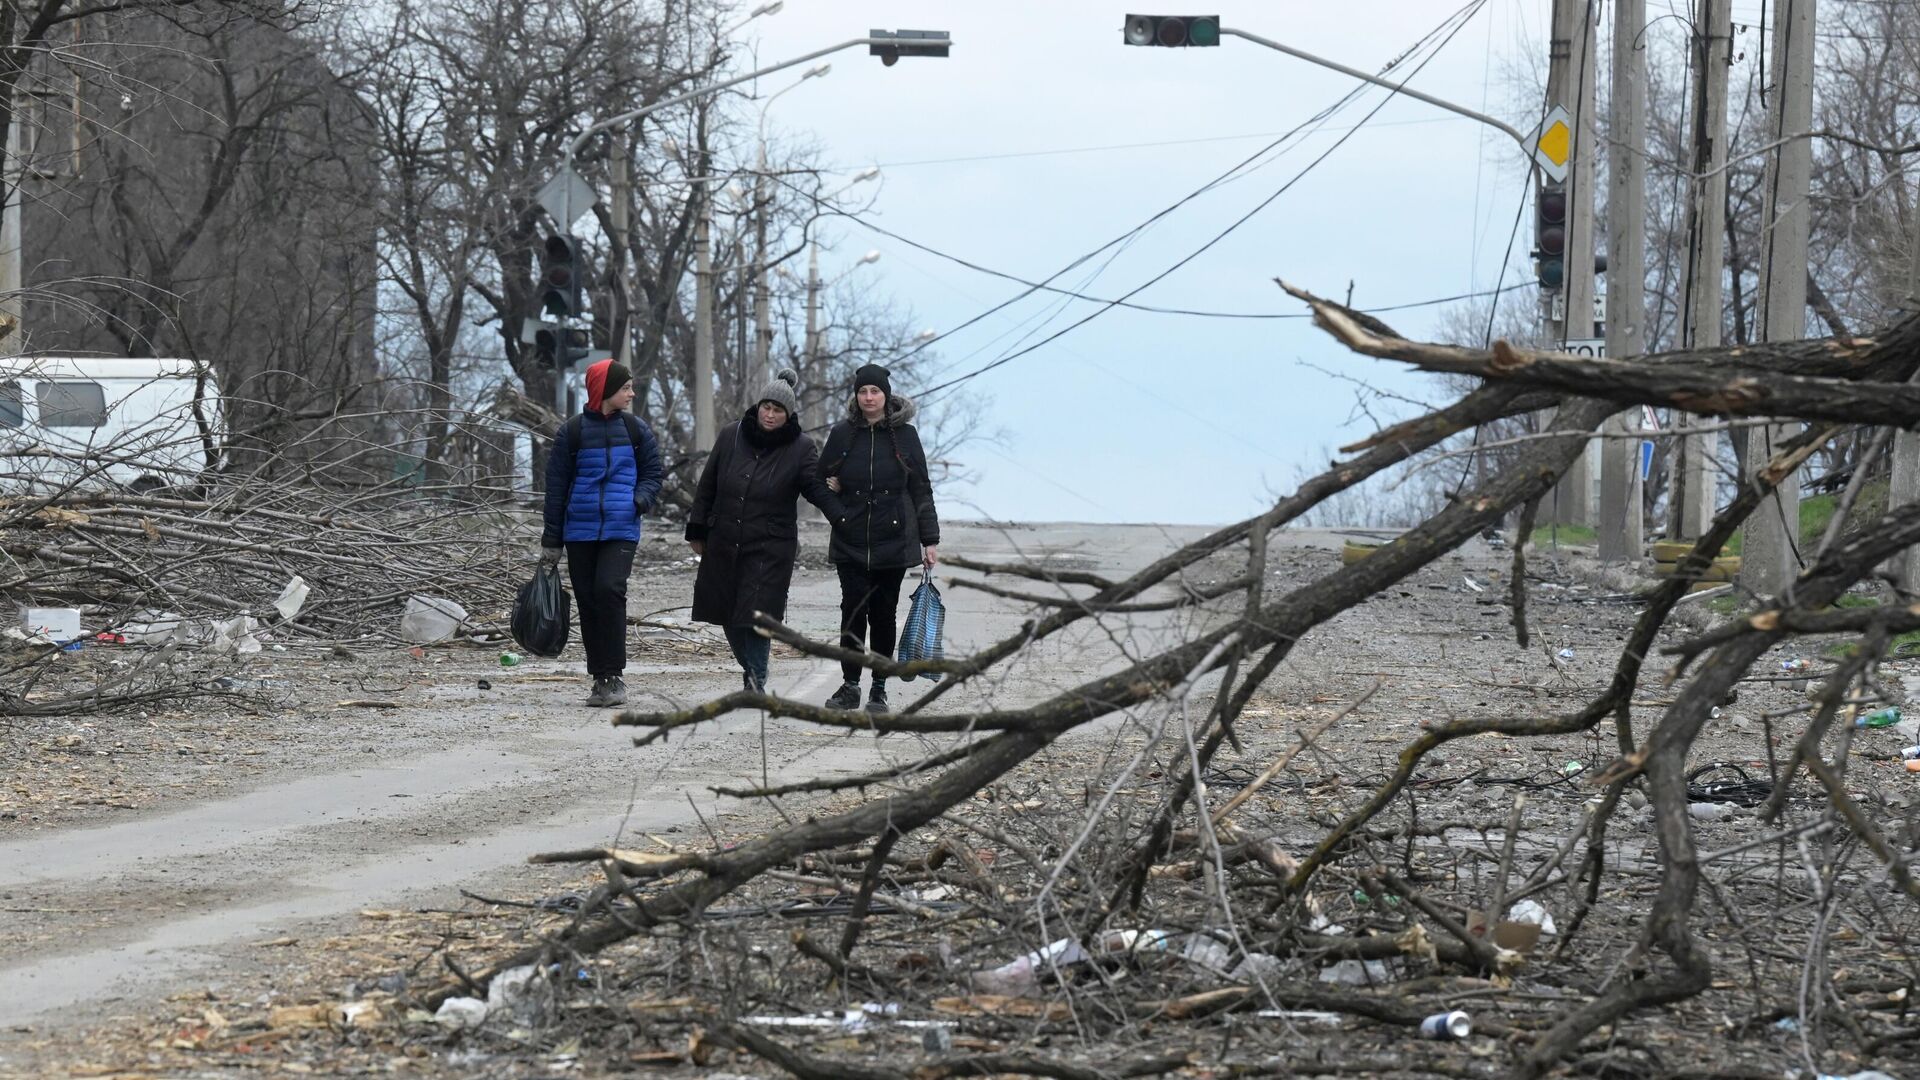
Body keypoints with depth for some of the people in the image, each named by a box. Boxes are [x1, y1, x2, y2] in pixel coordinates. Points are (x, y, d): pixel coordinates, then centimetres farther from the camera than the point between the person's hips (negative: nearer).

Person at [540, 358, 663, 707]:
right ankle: (601, 678, 10)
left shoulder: (636, 430, 8)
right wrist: (551, 540, 5)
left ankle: (613, 675, -14)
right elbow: (556, 487, 6)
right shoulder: (571, 432, 3)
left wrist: (641, 499, -8)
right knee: (587, 600, 2)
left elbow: (652, 475, 15)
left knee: (609, 590, -18)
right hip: (580, 531, 1)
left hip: (621, 530, -1)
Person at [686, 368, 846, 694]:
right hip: (724, 543, 4)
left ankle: (756, 680, 0)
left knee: (756, 614, -11)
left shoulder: (801, 448, -4)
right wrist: (697, 530, 11)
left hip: (771, 548, -3)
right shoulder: (731, 437, 3)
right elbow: (707, 486, 10)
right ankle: (750, 668, 29)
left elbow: (818, 489, -12)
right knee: (730, 617, 8)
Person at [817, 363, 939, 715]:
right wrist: (829, 488, -7)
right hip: (850, 542, 1)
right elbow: (822, 478, 18)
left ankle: (879, 689, 10)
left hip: (893, 541, -1)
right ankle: (850, 685, 6)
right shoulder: (842, 434, 5)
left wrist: (929, 540, 2)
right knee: (853, 611, -3)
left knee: (883, 613, 2)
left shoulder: (904, 435, 3)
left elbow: (921, 489, 5)